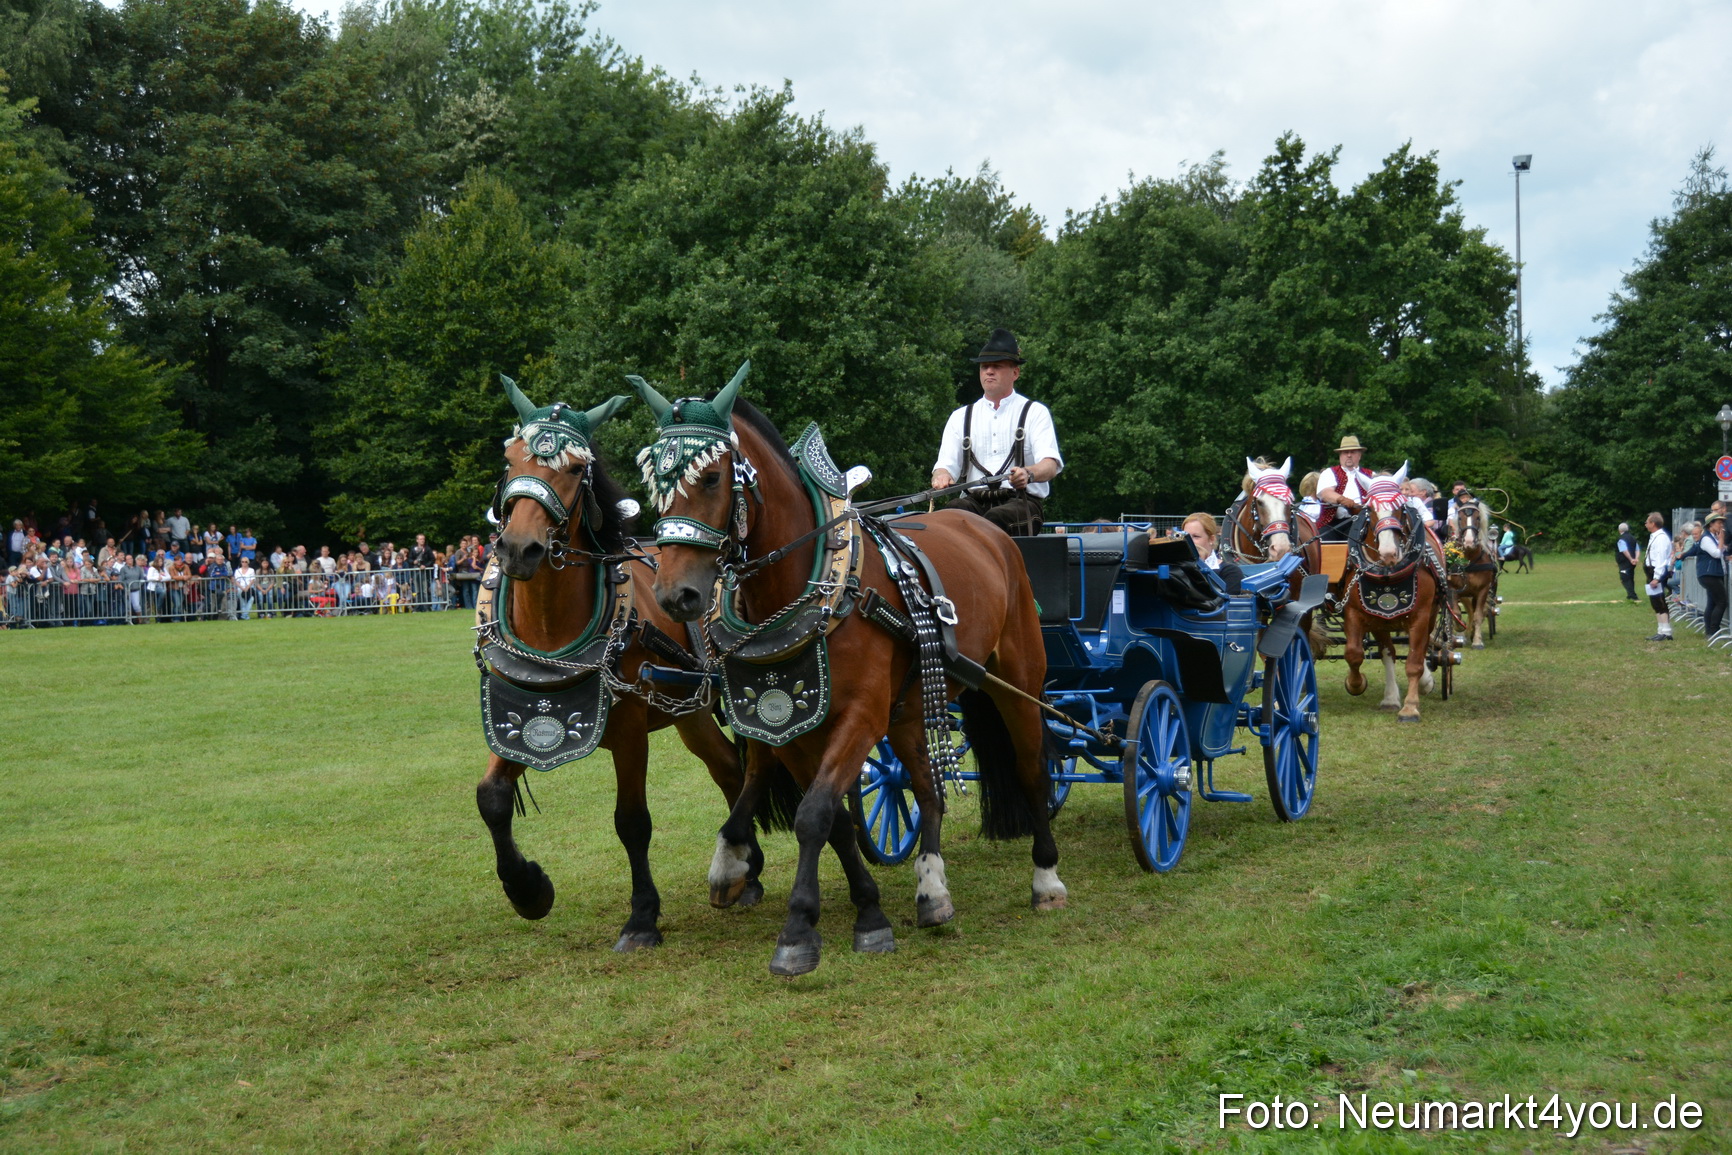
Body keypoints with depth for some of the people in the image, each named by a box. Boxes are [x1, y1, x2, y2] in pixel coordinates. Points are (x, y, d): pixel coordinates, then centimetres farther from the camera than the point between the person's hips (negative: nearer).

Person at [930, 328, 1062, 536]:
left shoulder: (1035, 412, 11)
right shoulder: (961, 417, 22)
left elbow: (1050, 465, -4)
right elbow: (946, 465, 11)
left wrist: (1028, 474, -29)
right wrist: (942, 476, -16)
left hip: (1023, 504, -2)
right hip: (974, 502, 2)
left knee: (995, 518, -36)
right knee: (954, 511, -33)